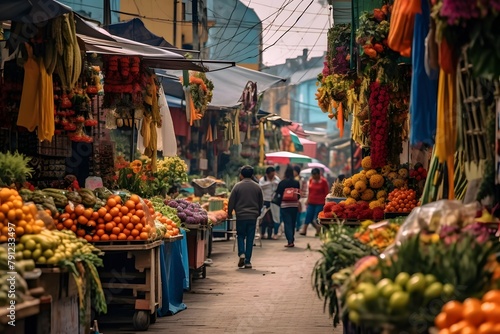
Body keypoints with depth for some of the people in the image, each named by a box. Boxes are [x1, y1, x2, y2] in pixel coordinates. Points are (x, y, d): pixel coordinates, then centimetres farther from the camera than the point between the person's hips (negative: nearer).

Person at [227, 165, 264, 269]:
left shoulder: (237, 186, -7)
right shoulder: (257, 187, 3)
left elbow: (231, 201, -3)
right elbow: (261, 202, 12)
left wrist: (229, 213, 11)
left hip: (241, 216, -2)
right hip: (253, 216, 2)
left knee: (241, 236, 14)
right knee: (250, 239, 5)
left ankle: (241, 253, -9)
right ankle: (248, 261, 4)